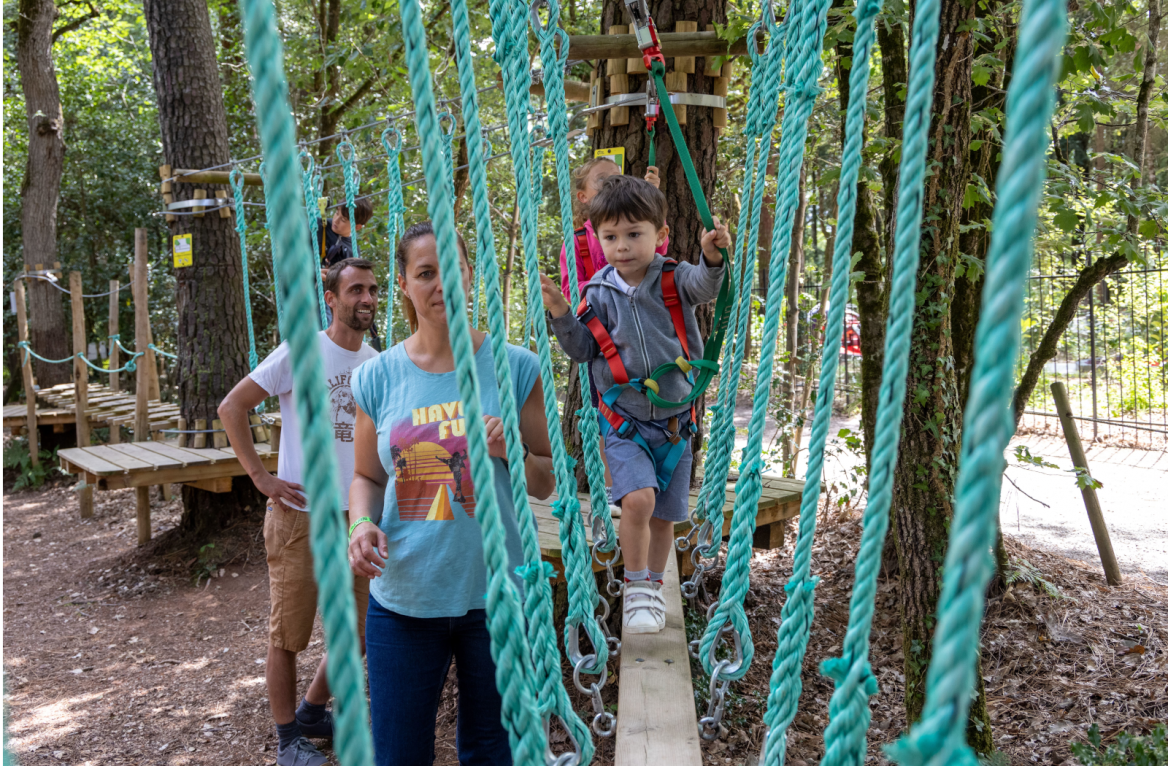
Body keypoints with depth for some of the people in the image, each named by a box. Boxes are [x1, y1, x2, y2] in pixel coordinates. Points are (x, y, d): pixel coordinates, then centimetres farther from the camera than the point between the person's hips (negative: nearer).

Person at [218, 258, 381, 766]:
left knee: (358, 630, 13)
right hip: (300, 515, -6)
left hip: (354, 516, 6)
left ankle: (312, 711, 34)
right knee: (289, 632, 5)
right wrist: (260, 476, -13)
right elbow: (231, 408, -8)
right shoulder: (301, 352, -9)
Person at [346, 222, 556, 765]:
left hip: (495, 594, -1)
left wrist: (512, 452, -17)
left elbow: (547, 483, 3)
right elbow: (367, 477, 11)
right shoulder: (377, 378, 0)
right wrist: (362, 523, -10)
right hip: (403, 595, 1)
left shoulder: (514, 367, -3)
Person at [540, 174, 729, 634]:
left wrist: (713, 258, -47)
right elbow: (581, 351, 3)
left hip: (674, 420, 1)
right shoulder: (600, 293, -2)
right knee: (638, 498, -23)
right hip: (624, 423, -1)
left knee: (663, 515, 11)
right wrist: (560, 315, -13)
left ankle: (653, 591, 34)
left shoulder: (674, 281, -6)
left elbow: (705, 286, -27)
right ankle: (635, 588, -3)